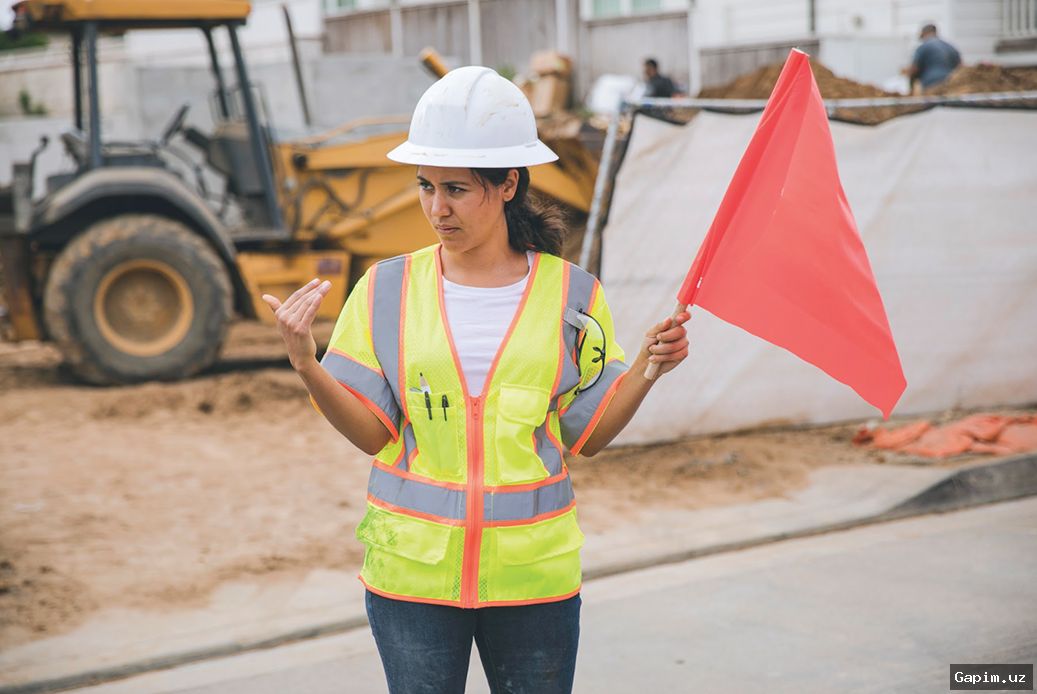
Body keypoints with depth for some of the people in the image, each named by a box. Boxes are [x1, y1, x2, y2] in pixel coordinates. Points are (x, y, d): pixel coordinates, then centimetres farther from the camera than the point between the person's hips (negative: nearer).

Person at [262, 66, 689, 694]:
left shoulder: (571, 294, -1)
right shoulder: (389, 288, -1)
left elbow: (588, 435, 2)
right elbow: (372, 432, -2)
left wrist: (647, 366, -12)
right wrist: (308, 366, -16)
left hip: (534, 569, 0)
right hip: (413, 569, 0)